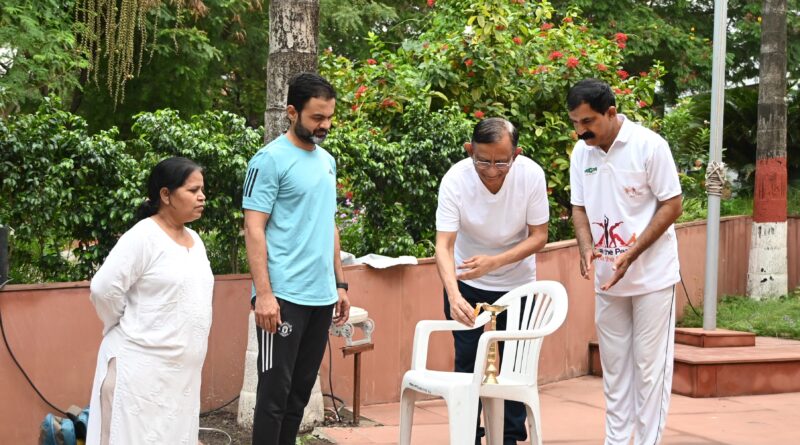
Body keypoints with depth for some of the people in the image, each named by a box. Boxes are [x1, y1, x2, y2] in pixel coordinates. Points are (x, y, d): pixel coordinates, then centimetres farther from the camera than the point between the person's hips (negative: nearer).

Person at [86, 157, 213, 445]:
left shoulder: (195, 240, 12)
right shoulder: (143, 237, -13)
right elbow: (104, 289, -17)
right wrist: (127, 330, -4)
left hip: (183, 368, 8)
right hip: (142, 365, -8)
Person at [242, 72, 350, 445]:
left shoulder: (327, 161, 14)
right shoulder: (270, 159, -8)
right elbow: (253, 229, -12)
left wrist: (340, 284, 18)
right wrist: (263, 293, -19)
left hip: (322, 296, 7)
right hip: (284, 296, -7)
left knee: (301, 390, 12)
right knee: (275, 390, -3)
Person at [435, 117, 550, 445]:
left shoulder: (532, 175, -22)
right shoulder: (455, 179, -25)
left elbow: (539, 236, -13)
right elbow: (444, 245, -28)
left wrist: (494, 261, -29)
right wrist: (453, 295, -45)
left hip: (517, 282, 1)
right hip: (466, 283, -1)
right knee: (468, 363, 2)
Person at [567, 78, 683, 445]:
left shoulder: (649, 145, -14)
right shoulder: (581, 152, 2)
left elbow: (672, 205, -12)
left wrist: (631, 254, -19)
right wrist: (587, 248, -11)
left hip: (651, 276, -5)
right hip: (607, 278, 5)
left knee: (649, 364, 0)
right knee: (613, 363, 12)